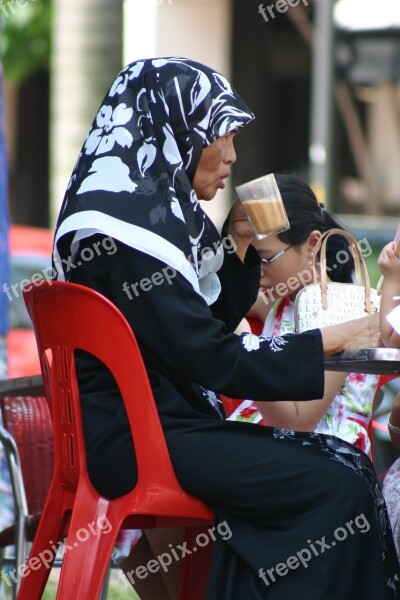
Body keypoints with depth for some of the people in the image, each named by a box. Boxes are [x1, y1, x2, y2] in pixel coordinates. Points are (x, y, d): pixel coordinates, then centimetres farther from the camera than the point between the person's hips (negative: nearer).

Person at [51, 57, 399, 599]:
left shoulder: (157, 207, 14)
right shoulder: (123, 224, -17)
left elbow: (209, 321, 21)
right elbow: (207, 356, -19)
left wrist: (239, 244, 8)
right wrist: (328, 342, -13)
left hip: (175, 416, 10)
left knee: (351, 466, 0)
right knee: (337, 487, -19)